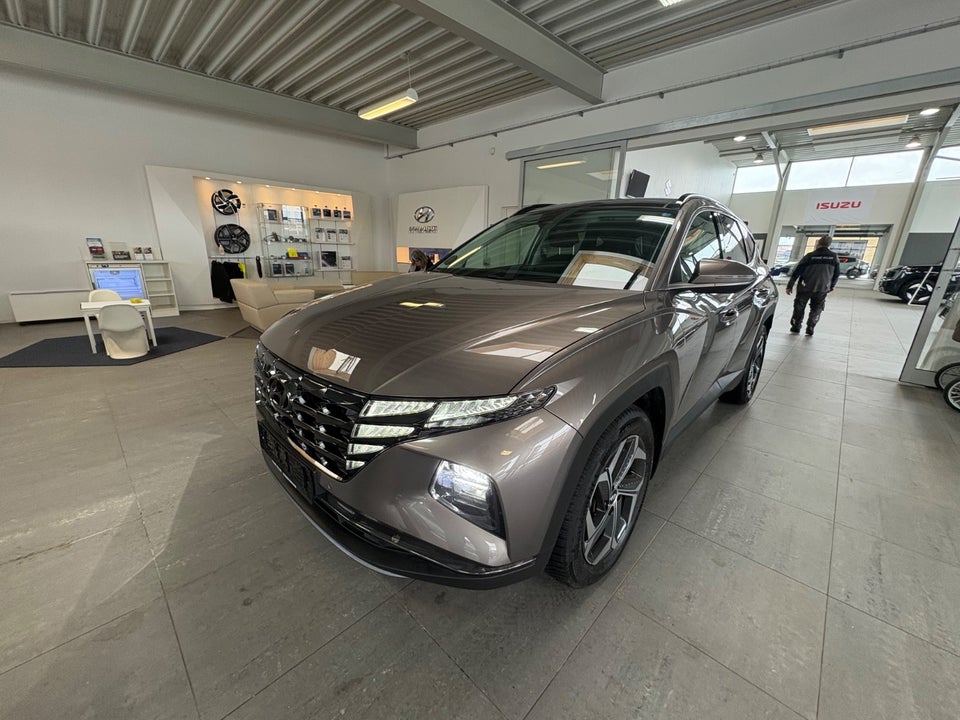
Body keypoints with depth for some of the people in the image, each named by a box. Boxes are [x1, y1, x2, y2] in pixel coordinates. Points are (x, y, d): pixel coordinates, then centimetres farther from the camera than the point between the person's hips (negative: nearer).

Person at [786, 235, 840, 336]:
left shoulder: (810, 256, -10)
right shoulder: (834, 257, 0)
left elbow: (796, 272, -10)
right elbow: (836, 274, 9)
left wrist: (789, 286, -2)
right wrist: (832, 286, 24)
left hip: (805, 288, -2)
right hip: (822, 289, 2)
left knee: (799, 307, 11)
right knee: (816, 309, 14)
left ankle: (796, 326, 14)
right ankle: (810, 327, 6)